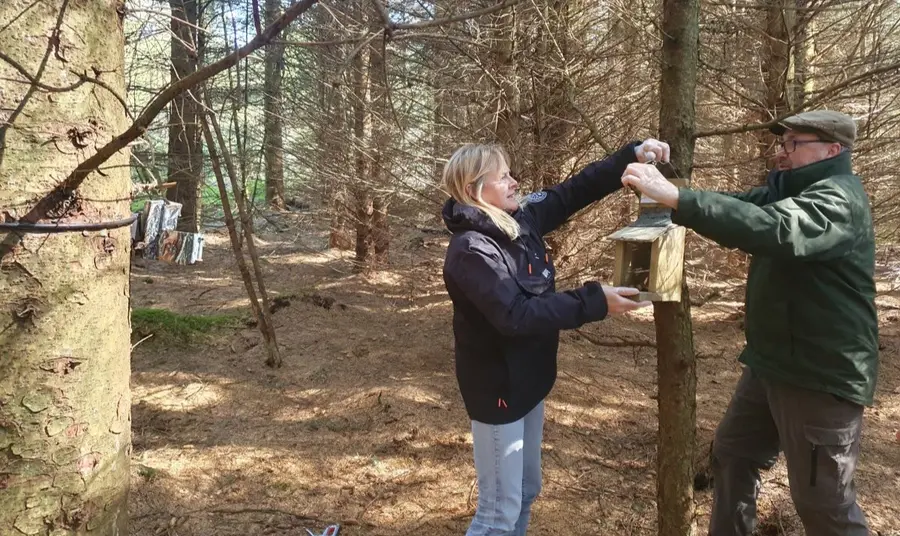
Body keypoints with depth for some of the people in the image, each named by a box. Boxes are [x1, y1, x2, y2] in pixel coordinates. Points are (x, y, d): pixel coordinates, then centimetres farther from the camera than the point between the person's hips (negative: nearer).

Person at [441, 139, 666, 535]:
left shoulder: (519, 219, 1)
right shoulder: (471, 249, -24)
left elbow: (574, 191, 6)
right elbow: (516, 315, -31)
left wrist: (631, 156, -3)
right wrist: (594, 302, -30)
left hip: (528, 379, 9)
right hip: (498, 387, -9)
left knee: (526, 491, 22)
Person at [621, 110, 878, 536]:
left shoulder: (839, 198, -20)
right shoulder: (791, 192, 13)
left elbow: (775, 230, -39)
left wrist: (675, 198, -45)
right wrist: (665, 192, -15)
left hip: (822, 376, -9)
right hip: (771, 365, 10)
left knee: (822, 502, 2)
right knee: (731, 455, 19)